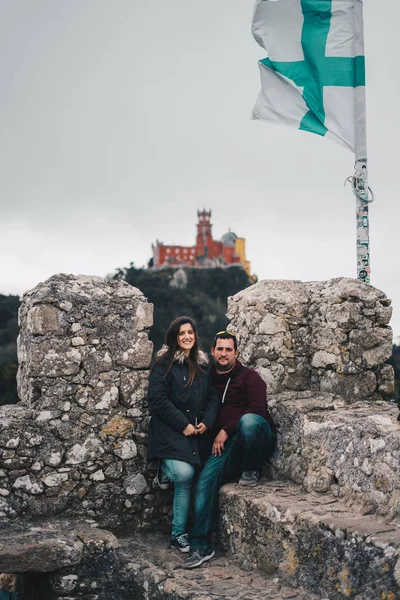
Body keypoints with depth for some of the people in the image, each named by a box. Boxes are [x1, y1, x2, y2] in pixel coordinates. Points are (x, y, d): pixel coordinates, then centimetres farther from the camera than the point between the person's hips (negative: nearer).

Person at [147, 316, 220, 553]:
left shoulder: (202, 365, 15)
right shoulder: (164, 364, -1)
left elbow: (213, 397, 14)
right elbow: (158, 399, -8)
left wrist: (207, 422, -4)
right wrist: (183, 424, -12)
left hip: (199, 433, 4)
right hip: (171, 431, -4)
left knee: (188, 479, -6)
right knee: (184, 474, -27)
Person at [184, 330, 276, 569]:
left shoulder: (249, 377, 0)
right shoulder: (209, 380, 16)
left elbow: (257, 408, -13)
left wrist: (226, 430, -16)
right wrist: (216, 437, 5)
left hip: (259, 437, -4)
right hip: (228, 442, 4)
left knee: (248, 421, -40)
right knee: (206, 478, -20)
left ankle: (251, 470, -11)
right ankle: (201, 546, -19)